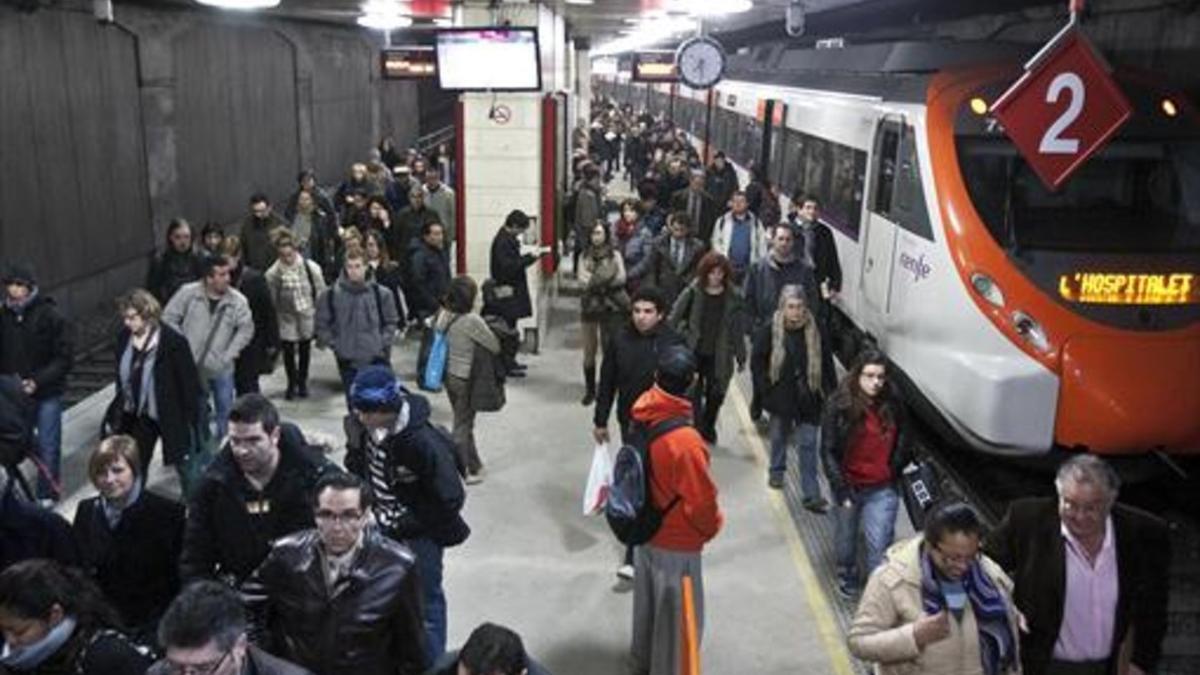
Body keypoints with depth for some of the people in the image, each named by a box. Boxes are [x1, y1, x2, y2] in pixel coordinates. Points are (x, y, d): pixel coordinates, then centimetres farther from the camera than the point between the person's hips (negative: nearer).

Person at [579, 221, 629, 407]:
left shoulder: (615, 255, 2)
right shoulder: (585, 256, 7)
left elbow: (621, 278, -9)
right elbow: (582, 279, -4)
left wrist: (594, 281, -13)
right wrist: (606, 280, -15)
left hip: (612, 306, -2)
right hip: (590, 305, 2)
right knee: (589, 351, 5)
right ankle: (590, 390, 15)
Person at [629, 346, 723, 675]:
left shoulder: (641, 417, -12)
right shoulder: (685, 441, -35)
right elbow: (701, 501, -25)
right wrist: (713, 526, -4)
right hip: (676, 542, -8)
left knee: (647, 599, 28)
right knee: (678, 614, 14)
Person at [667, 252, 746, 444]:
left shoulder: (733, 298, -2)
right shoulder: (692, 293, -5)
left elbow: (738, 330, 3)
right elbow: (674, 319, 1)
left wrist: (740, 357, 5)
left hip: (719, 357, 1)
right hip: (693, 354, -1)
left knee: (716, 394, 10)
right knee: (694, 393, -5)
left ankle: (708, 428, 33)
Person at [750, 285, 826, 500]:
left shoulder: (814, 331, -9)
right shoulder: (769, 331, -12)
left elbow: (823, 363, 1)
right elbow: (757, 362, -4)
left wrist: (818, 389, -2)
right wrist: (766, 388, -7)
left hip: (807, 398, 0)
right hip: (780, 396, 0)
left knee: (808, 444, 1)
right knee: (779, 436, 21)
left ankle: (811, 495, 6)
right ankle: (776, 471, 48)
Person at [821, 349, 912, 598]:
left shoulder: (894, 406, -7)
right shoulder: (838, 407, -14)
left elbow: (903, 447, 7)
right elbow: (828, 452, -10)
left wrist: (895, 472, -1)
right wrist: (841, 490, -12)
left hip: (883, 489, 0)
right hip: (849, 486, 0)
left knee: (880, 544, -7)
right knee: (846, 536, 20)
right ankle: (847, 576, 46)